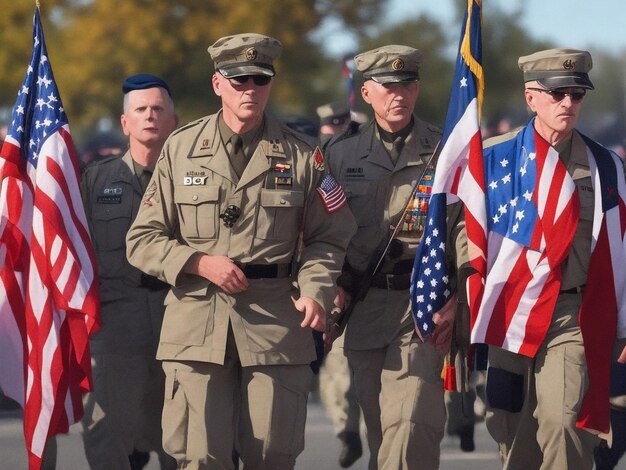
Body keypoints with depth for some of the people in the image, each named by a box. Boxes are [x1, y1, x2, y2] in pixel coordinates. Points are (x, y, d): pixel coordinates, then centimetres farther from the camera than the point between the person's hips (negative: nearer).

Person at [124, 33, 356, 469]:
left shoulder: (302, 154, 7)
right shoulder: (181, 149, 7)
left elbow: (328, 238, 10)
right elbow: (143, 239, 7)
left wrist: (316, 291, -9)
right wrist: (200, 263, -9)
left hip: (276, 323, 0)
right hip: (197, 323, 0)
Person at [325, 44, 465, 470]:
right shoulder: (342, 154, 11)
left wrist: (457, 302, -10)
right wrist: (333, 289, 1)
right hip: (365, 307, 4)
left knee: (409, 424, -18)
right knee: (379, 430, 8)